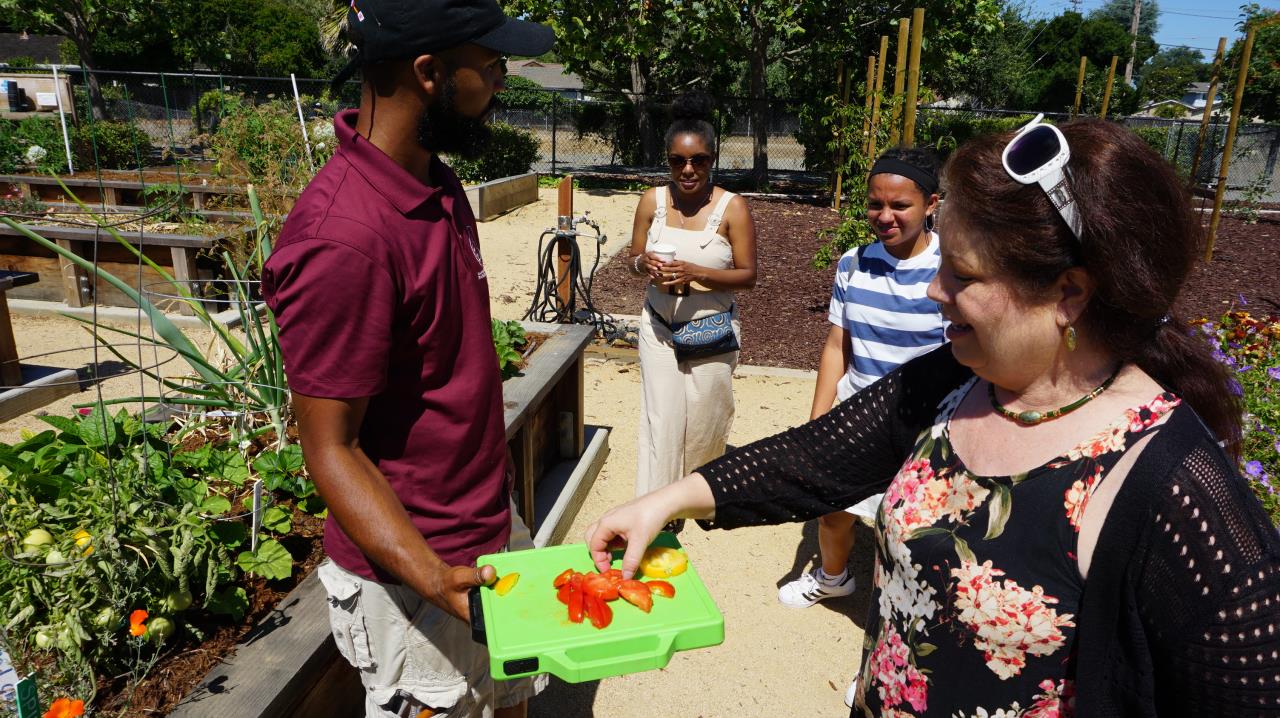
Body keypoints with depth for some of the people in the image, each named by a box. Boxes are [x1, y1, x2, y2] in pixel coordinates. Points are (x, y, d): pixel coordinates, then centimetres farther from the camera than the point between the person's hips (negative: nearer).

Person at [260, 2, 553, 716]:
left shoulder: (440, 186, 2)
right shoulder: (343, 236, -28)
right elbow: (330, 447, -22)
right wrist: (435, 581, -32)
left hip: (495, 529, 8)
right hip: (412, 574, -8)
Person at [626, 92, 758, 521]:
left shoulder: (732, 208, -11)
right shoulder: (652, 201, -2)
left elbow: (747, 275, -10)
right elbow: (633, 259, 7)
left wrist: (695, 272, -25)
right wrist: (645, 264, -18)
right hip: (659, 328, 2)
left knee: (704, 418, 12)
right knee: (661, 419, -1)